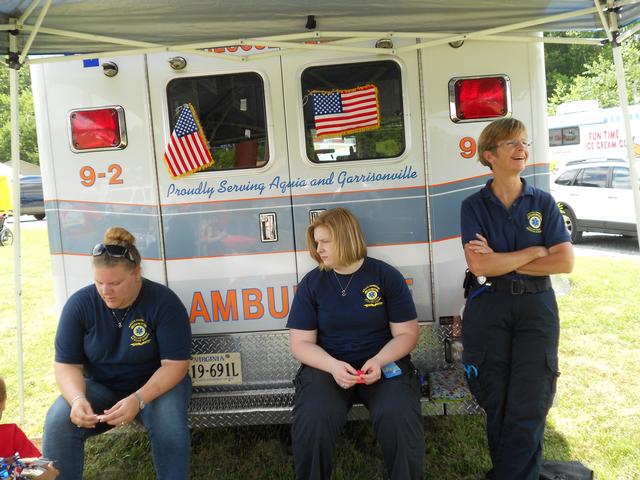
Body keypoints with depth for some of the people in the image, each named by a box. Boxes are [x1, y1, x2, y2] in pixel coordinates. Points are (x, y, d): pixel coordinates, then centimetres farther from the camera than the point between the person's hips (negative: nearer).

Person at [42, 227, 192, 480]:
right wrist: (77, 399, -28)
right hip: (99, 387, 3)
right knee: (58, 423, -25)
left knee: (168, 421, -33)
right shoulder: (79, 304, -11)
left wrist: (138, 400, -34)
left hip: (156, 385, -2)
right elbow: (67, 365, -7)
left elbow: (175, 364, -19)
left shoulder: (163, 301, -18)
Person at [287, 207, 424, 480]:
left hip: (383, 363, 0)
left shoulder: (387, 276, -1)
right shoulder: (311, 283, 2)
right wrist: (333, 366, -18)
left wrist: (378, 361, -19)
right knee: (312, 423, -27)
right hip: (328, 366, 1)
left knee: (399, 418, -28)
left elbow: (406, 333, 0)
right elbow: (301, 343, 1)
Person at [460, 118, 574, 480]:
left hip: (537, 307, 1)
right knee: (496, 406, 8)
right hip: (488, 309, 0)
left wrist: (501, 260, -10)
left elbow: (565, 262, -5)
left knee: (528, 410, -2)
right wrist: (535, 251, -8)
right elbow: (479, 265, -12)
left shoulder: (543, 202, 6)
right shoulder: (474, 206, 2)